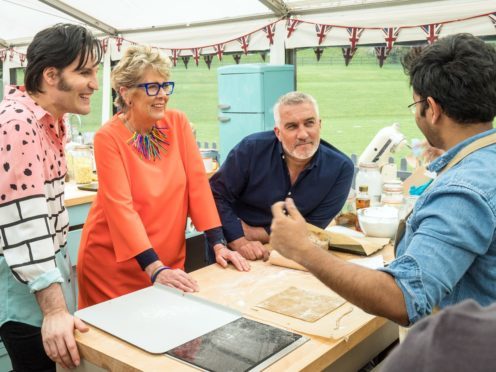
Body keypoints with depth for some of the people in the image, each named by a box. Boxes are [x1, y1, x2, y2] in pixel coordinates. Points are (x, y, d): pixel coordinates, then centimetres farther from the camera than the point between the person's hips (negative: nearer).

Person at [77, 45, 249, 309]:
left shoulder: (178, 123, -4)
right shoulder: (108, 137, -16)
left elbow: (197, 181, -5)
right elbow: (120, 207, -23)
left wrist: (218, 244, -11)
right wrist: (154, 269, -29)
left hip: (168, 256, 4)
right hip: (114, 262, -3)